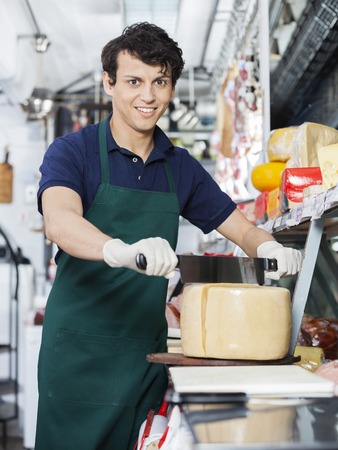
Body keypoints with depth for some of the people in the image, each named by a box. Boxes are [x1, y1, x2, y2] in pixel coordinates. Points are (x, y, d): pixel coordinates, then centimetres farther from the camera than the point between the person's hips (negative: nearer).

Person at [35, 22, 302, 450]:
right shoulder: (72, 151, -5)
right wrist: (120, 251, -45)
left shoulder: (181, 167, 10)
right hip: (80, 348, -4)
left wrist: (268, 247, -11)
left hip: (147, 348, 4)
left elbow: (241, 228, 13)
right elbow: (59, 221, -25)